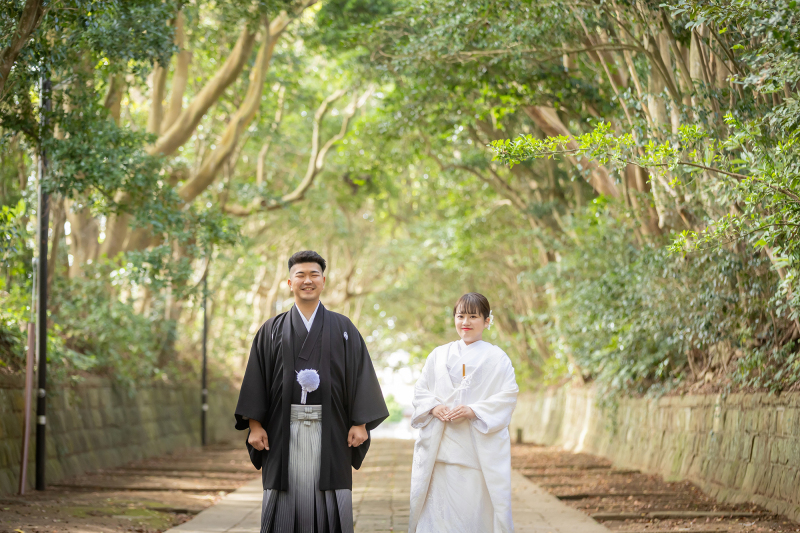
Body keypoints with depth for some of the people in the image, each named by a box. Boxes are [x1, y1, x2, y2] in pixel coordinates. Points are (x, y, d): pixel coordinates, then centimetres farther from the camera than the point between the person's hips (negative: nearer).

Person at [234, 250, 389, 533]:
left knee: (330, 508, -1)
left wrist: (360, 422, -5)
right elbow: (256, 378, 5)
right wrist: (255, 424, -4)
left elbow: (360, 374, 4)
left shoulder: (343, 329, 8)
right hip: (284, 430, 0)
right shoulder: (272, 330, 9)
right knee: (287, 500, 0)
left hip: (330, 432, 0)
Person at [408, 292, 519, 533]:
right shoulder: (439, 355, 15)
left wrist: (473, 411, -16)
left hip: (480, 448, -3)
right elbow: (420, 390, 14)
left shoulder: (496, 358, 5)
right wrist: (434, 407, -7)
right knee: (439, 502, -1)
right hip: (440, 448, 3)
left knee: (477, 504, -6)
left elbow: (508, 395, -4)